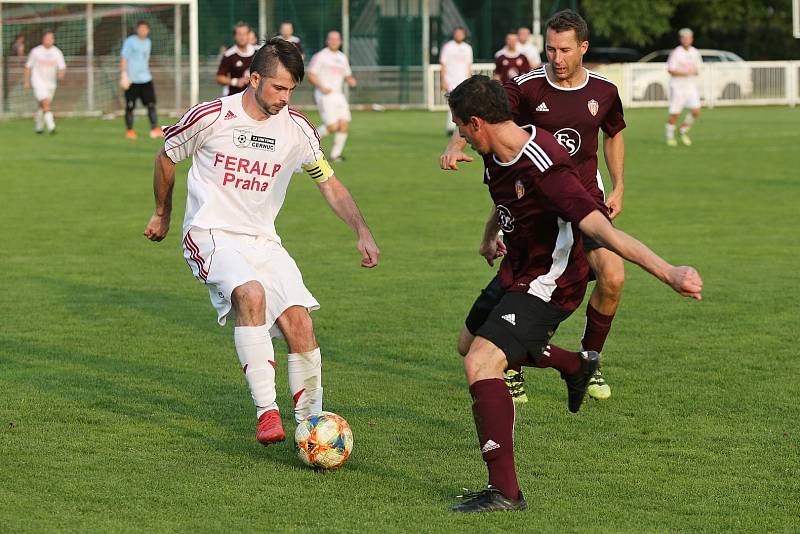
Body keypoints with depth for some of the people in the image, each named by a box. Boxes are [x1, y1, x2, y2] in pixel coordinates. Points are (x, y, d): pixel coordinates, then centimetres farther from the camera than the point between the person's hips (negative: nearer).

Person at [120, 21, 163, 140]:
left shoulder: (148, 42, 13)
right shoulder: (130, 41, -6)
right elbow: (123, 59, -9)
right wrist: (123, 76, -16)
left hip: (145, 79, 5)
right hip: (131, 80, -5)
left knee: (151, 104, -6)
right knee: (130, 107, 1)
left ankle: (155, 129, -8)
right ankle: (129, 131, 12)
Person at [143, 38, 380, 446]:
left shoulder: (297, 129, 0)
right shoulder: (210, 117, -10)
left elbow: (330, 185, 9)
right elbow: (166, 157, 9)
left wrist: (362, 231, -5)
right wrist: (162, 214, 21)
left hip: (262, 240, 4)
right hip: (211, 236, -4)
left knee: (299, 322, -14)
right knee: (251, 294, -33)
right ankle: (266, 412, -31)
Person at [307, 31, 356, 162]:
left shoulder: (342, 58, 16)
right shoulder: (320, 56, -4)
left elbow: (347, 76, 25)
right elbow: (310, 75, -8)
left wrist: (351, 81, 1)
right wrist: (321, 87, -22)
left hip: (338, 95, 6)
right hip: (325, 96, -6)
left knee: (344, 124, -6)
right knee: (333, 126, -16)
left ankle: (336, 154, 3)